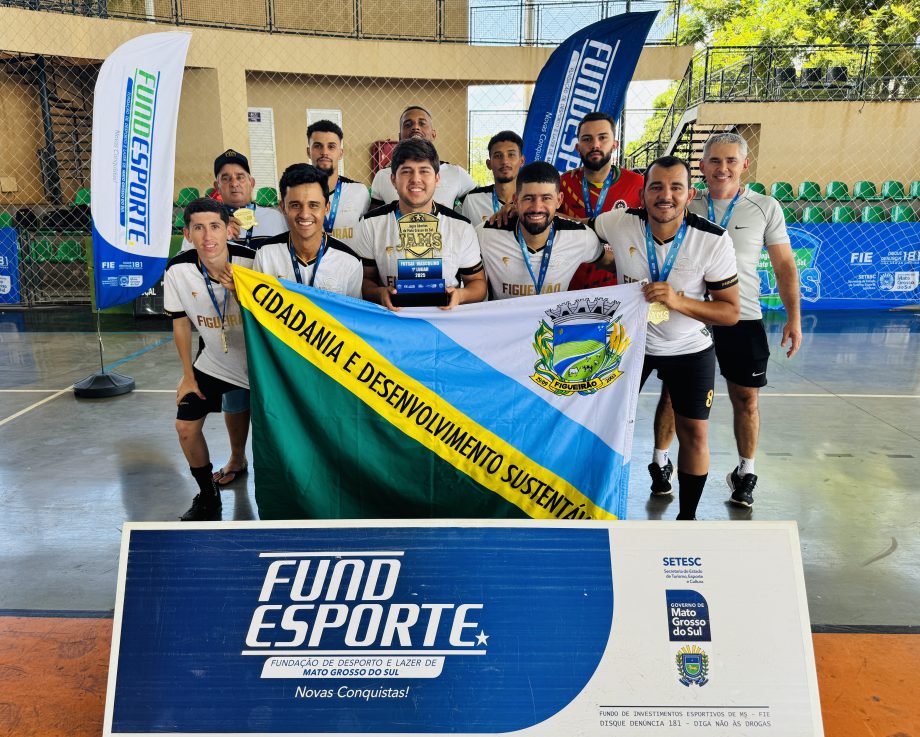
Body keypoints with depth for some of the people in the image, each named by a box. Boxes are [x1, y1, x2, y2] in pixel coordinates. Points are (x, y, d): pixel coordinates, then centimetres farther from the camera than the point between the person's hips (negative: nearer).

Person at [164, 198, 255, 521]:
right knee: (186, 426, 5)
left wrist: (242, 291, -30)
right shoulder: (178, 270, -16)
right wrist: (188, 374, 4)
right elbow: (181, 323, -1)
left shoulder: (251, 261, -24)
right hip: (213, 363, 3)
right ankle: (208, 495, 28)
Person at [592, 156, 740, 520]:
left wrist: (678, 301, -33)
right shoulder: (618, 223, -20)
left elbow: (730, 312, -16)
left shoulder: (714, 241, -21)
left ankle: (687, 515, 27)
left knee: (694, 432, 5)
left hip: (689, 349, -1)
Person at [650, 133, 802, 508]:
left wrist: (794, 318, -2)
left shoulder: (765, 207, 1)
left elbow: (784, 265, 4)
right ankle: (660, 462, 26)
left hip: (742, 318, 0)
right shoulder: (686, 208, 3)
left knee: (746, 397, 5)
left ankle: (745, 473, 23)